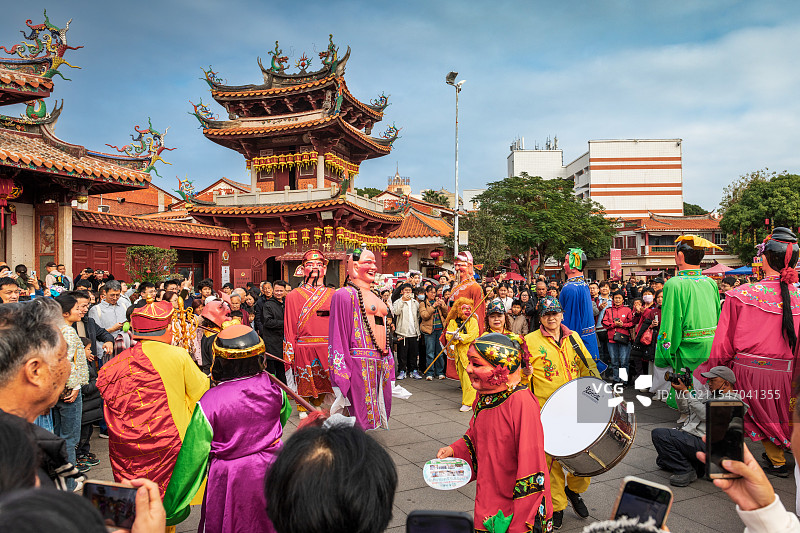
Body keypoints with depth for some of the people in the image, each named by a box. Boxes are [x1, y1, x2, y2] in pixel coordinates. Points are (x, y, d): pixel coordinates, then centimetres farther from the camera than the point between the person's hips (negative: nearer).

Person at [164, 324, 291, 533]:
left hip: (231, 480, -3)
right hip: (272, 469, 3)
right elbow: (284, 414, 11)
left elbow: (193, 455, -13)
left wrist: (172, 508, 0)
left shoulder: (210, 402, -21)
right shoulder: (271, 387, -12)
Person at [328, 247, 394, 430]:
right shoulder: (345, 295, -5)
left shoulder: (375, 297, 19)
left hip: (380, 363, 8)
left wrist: (388, 365, 20)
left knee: (378, 413, 11)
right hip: (359, 363, -8)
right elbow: (337, 335, -10)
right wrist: (340, 377, -15)